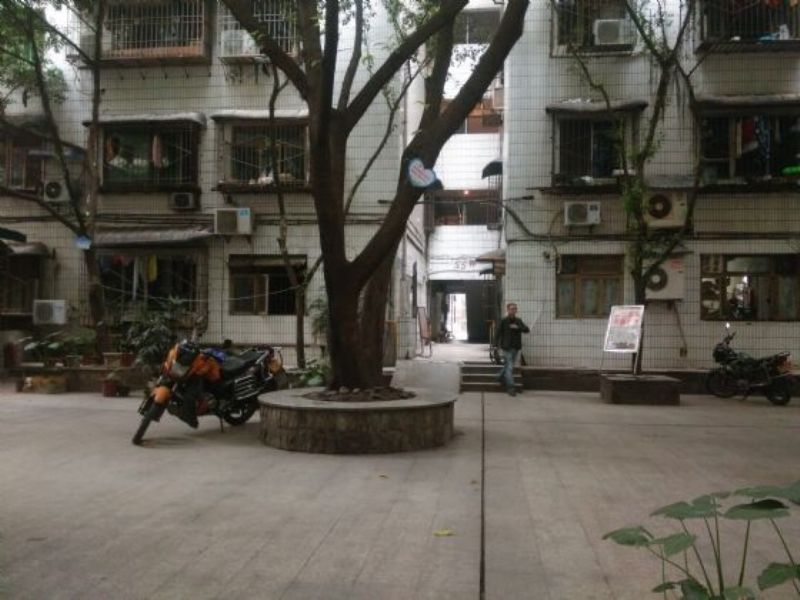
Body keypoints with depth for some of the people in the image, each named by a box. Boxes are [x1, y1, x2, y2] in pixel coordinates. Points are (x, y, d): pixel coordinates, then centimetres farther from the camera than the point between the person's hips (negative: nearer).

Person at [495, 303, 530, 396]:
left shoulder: (518, 321, 7)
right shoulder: (503, 321, -6)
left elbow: (527, 330, -1)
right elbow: (498, 333, -7)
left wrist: (518, 327, -18)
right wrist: (496, 345, -13)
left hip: (516, 347, 5)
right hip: (507, 347, -5)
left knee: (508, 364, 18)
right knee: (510, 367, -10)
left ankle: (501, 377, 42)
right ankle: (510, 387, -9)